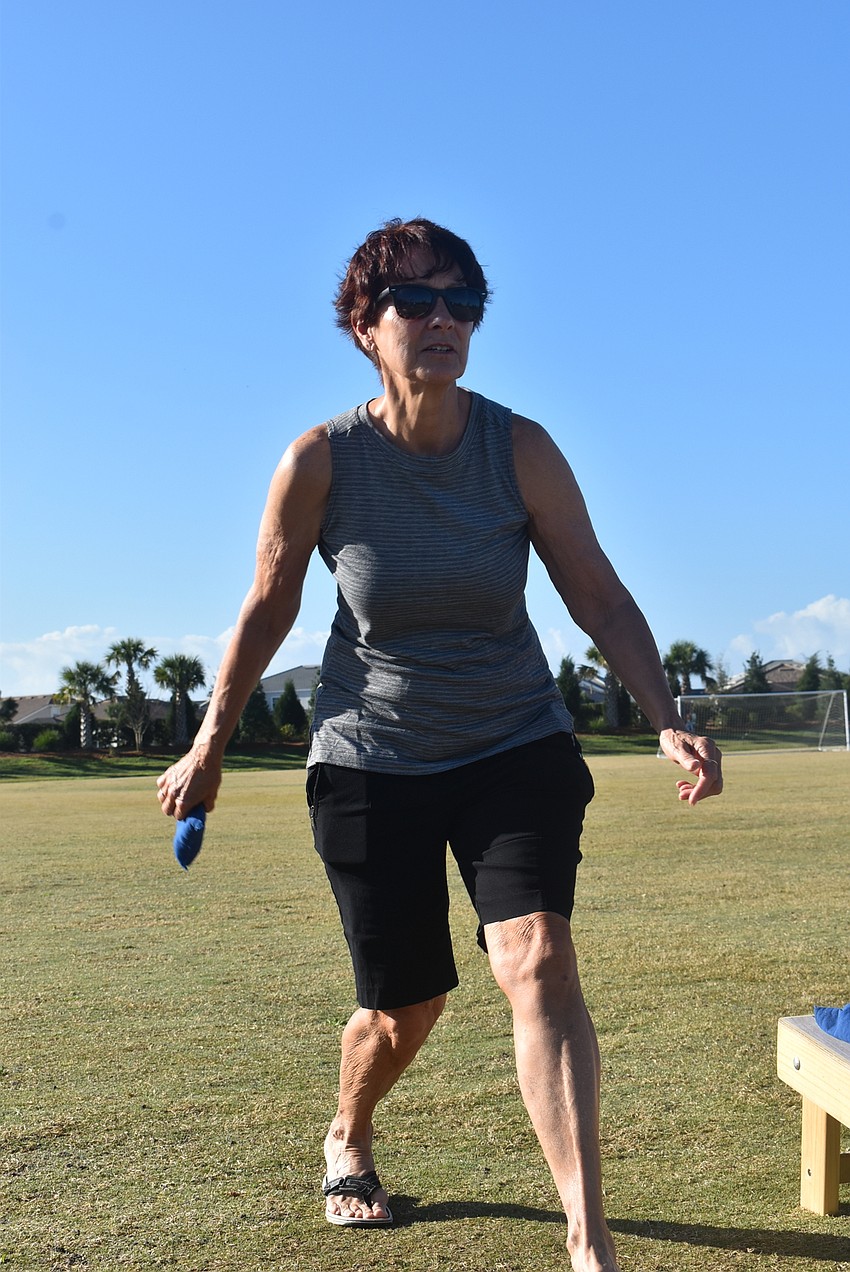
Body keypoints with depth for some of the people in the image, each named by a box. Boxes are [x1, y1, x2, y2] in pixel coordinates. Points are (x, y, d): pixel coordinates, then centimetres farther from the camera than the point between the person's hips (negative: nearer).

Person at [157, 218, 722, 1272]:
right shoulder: (321, 460, -12)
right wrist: (210, 744, 6)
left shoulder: (520, 450, -10)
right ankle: (347, 1142, 41)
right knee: (404, 1007, 6)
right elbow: (268, 607, 0)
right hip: (372, 761, 0)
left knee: (538, 961, -20)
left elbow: (600, 599, -7)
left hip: (516, 750, 1)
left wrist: (669, 721, -20)